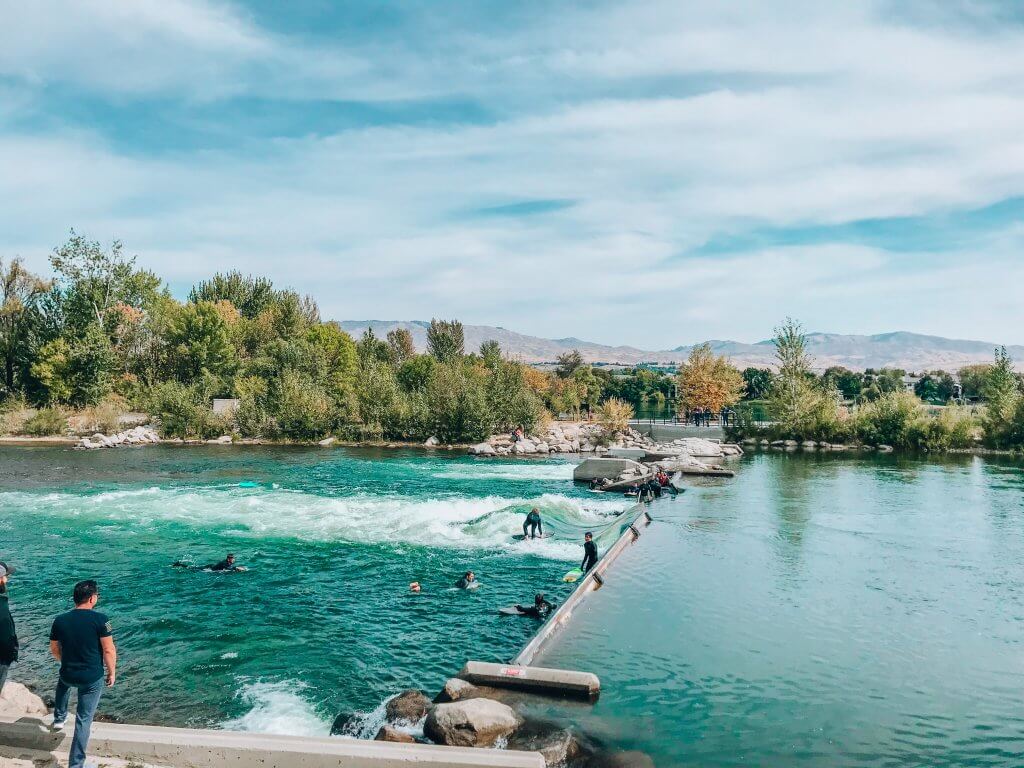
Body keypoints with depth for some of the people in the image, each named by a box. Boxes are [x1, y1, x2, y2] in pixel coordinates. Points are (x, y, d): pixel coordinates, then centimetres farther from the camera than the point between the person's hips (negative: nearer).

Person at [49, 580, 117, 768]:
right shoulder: (100, 619, -17)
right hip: (92, 678, -4)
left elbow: (54, 650, 10)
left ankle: (59, 718, 47)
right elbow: (109, 650, -14)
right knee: (84, 720, 8)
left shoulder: (60, 620, -3)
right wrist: (112, 672, 1)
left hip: (68, 675, 4)